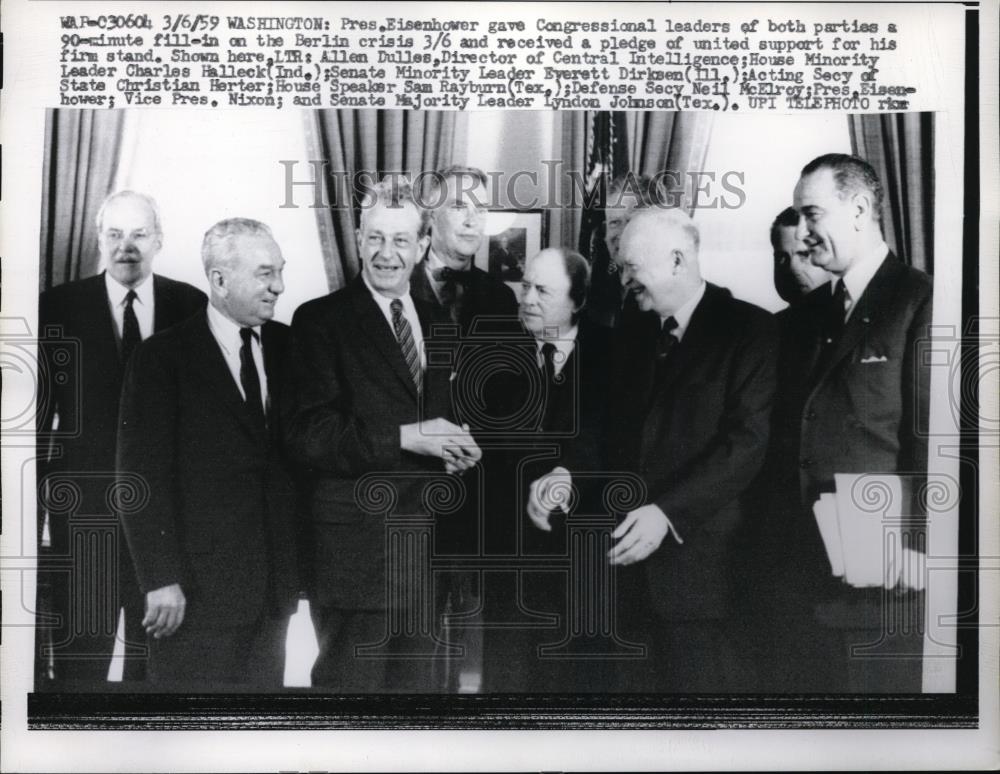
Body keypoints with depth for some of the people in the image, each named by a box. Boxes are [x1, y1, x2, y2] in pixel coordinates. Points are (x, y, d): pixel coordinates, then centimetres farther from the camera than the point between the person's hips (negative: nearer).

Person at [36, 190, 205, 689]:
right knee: (79, 656, 4)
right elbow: (38, 417, 1)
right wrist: (31, 524, -1)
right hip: (85, 507, -1)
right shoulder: (58, 308, 0)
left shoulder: (192, 307, 3)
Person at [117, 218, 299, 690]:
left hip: (274, 589, 4)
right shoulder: (162, 358, -5)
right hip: (197, 591, -4)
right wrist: (161, 579, -14)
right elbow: (142, 475, -8)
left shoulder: (287, 346, 8)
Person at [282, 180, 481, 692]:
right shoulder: (321, 320, -6)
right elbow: (305, 435, -15)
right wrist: (405, 437, -20)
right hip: (357, 548, -6)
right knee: (349, 683, 3)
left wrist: (456, 451, 1)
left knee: (414, 682, 15)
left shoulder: (437, 324, 14)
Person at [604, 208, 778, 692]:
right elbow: (614, 429, 15)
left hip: (700, 558, -5)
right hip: (630, 556, 5)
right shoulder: (635, 333, 15)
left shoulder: (750, 330, -5)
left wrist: (667, 512, -21)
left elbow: (748, 441, -14)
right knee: (637, 682, 7)